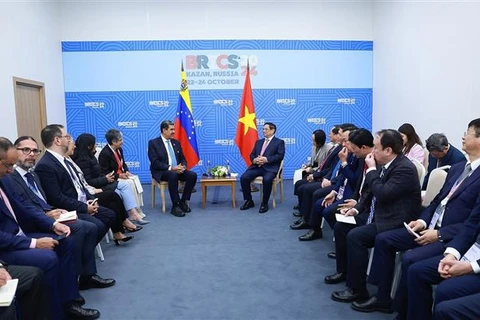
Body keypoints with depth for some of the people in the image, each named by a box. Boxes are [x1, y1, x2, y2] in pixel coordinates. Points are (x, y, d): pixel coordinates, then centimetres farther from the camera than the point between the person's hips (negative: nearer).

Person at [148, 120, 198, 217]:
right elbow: (155, 163, -12)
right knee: (173, 175, -38)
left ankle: (183, 201, -8)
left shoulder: (176, 142, 15)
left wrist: (182, 166, -9)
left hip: (177, 170, 6)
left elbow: (183, 159, 15)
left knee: (192, 175, -22)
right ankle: (175, 206, -29)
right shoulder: (153, 143, -3)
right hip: (161, 172, -5)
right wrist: (171, 168, -22)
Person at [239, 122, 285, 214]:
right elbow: (252, 154, 17)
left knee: (267, 180, -36)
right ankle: (249, 201, -2)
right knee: (243, 178, -19)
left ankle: (264, 203, -16)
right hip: (257, 166, 5)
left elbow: (280, 156, -7)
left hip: (270, 167, -5)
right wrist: (254, 160, -8)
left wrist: (266, 159, -19)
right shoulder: (258, 142, 24)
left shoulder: (279, 142, 8)